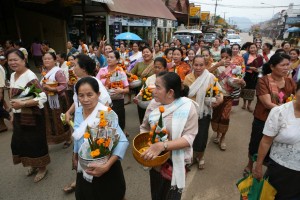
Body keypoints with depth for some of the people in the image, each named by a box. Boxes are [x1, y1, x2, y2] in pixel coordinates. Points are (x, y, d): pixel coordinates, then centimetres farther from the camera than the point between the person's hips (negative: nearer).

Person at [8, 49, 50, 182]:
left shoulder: (30, 76, -18)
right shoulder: (12, 76, 8)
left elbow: (43, 98, -24)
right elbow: (13, 97, 17)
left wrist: (23, 104, -28)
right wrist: (13, 114, 16)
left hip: (32, 116, -8)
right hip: (19, 116, 8)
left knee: (35, 141, 4)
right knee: (20, 142, 16)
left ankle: (42, 168, 27)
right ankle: (33, 165, 38)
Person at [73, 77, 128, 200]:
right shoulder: (78, 112, -4)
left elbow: (123, 141, -30)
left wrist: (106, 166, -37)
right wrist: (75, 157, 18)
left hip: (103, 170, -6)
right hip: (84, 168, 6)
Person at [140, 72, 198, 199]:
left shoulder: (187, 107, -20)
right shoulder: (154, 103, -8)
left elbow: (189, 137, -23)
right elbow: (144, 127, 3)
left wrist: (163, 145, -34)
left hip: (175, 162, -3)